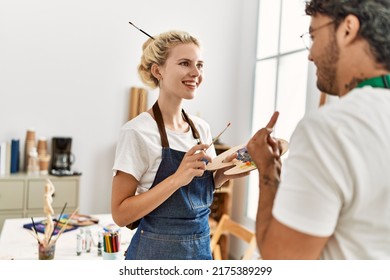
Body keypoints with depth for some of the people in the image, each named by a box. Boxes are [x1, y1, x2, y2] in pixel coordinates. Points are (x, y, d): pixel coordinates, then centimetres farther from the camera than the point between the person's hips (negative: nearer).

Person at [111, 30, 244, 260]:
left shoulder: (202, 128, 0)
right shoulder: (138, 131, -18)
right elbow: (120, 213, -18)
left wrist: (222, 176, -8)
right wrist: (177, 178, -27)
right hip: (157, 251, -5)